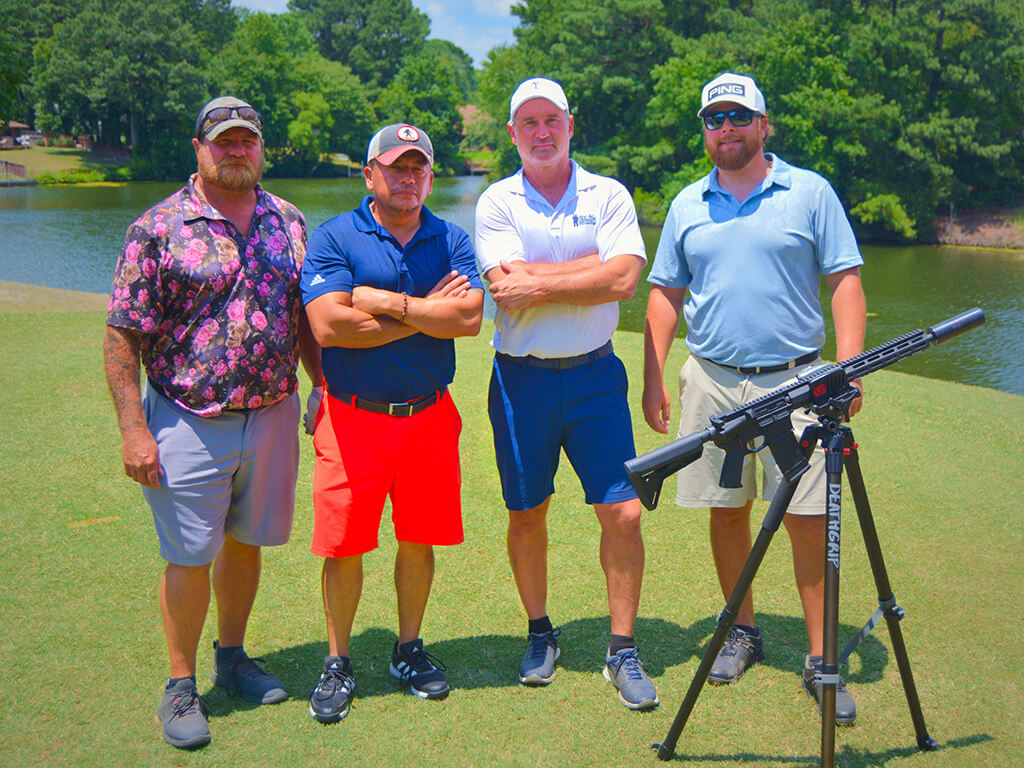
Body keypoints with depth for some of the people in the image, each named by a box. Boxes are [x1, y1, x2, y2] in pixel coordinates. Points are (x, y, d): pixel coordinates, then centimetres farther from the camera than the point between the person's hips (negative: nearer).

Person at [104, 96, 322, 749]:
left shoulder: (288, 221, 7)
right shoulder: (159, 229, -8)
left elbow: (307, 315, 15)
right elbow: (123, 335, -9)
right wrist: (133, 428, -14)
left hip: (272, 414, 4)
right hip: (190, 422, -4)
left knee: (245, 540, 16)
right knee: (189, 555, 4)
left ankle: (233, 656, 36)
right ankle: (181, 687, 21)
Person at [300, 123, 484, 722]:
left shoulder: (451, 241, 6)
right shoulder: (334, 238, -2)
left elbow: (469, 316, -11)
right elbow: (329, 325, -17)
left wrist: (391, 302, -15)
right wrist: (428, 315, -12)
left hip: (429, 415, 3)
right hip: (353, 417, -2)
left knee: (420, 538, 12)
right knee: (344, 544, 3)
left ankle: (410, 651, 30)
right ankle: (338, 664, 21)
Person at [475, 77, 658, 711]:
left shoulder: (609, 196, 3)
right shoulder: (497, 202, 2)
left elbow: (624, 279, -13)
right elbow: (509, 294, -13)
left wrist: (538, 283, -14)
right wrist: (593, 265, -12)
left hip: (594, 373, 0)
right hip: (521, 378, 0)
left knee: (623, 512, -3)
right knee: (527, 515, 10)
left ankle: (623, 650, 12)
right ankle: (540, 634, 30)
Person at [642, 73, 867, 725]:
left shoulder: (810, 192, 3)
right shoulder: (687, 206, 11)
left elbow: (845, 282, 0)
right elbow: (665, 296, 13)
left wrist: (849, 367, -11)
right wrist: (654, 378, 5)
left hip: (795, 378, -3)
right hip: (712, 380, 3)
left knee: (809, 517, -4)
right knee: (727, 511, 9)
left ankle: (821, 659, 7)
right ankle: (744, 632, 27)